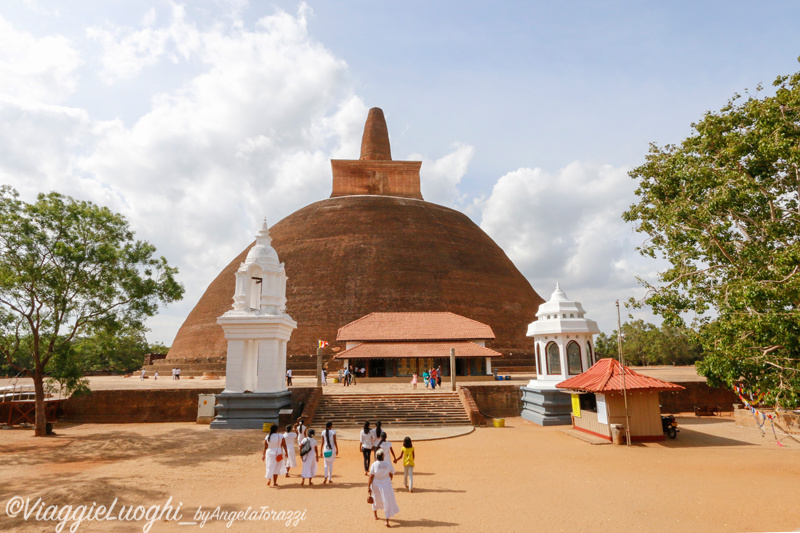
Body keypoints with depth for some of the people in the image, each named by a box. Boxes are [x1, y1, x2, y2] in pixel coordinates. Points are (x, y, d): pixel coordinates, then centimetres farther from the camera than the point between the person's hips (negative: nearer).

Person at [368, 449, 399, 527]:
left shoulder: (374, 465, -14)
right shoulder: (388, 464, -7)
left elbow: (371, 476, -14)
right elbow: (391, 474, 4)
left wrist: (368, 486, -7)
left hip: (376, 485, 0)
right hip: (386, 484, 0)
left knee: (376, 500, 24)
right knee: (388, 502, 5)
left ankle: (375, 516, 40)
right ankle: (387, 521, -1)